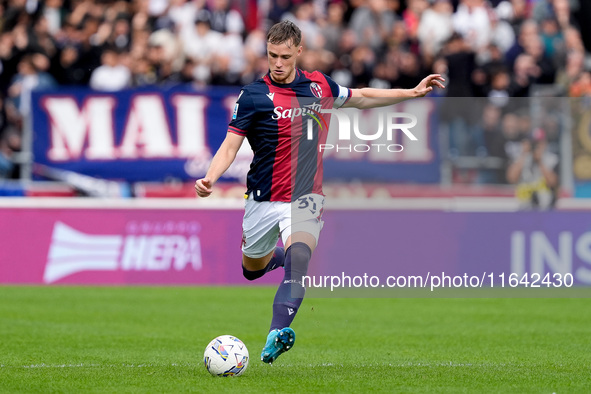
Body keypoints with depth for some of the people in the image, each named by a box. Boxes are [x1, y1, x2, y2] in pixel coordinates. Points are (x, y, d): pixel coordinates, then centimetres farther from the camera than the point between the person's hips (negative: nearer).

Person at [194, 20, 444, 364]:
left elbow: (361, 98, 20)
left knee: (298, 258, -27)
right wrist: (210, 178, -29)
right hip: (264, 200, 0)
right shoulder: (254, 95, -9)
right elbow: (231, 145, -11)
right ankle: (278, 253, 55)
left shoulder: (318, 85, 2)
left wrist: (413, 92, 17)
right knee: (253, 270, 18)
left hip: (305, 197, 0)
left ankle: (278, 333, -40)